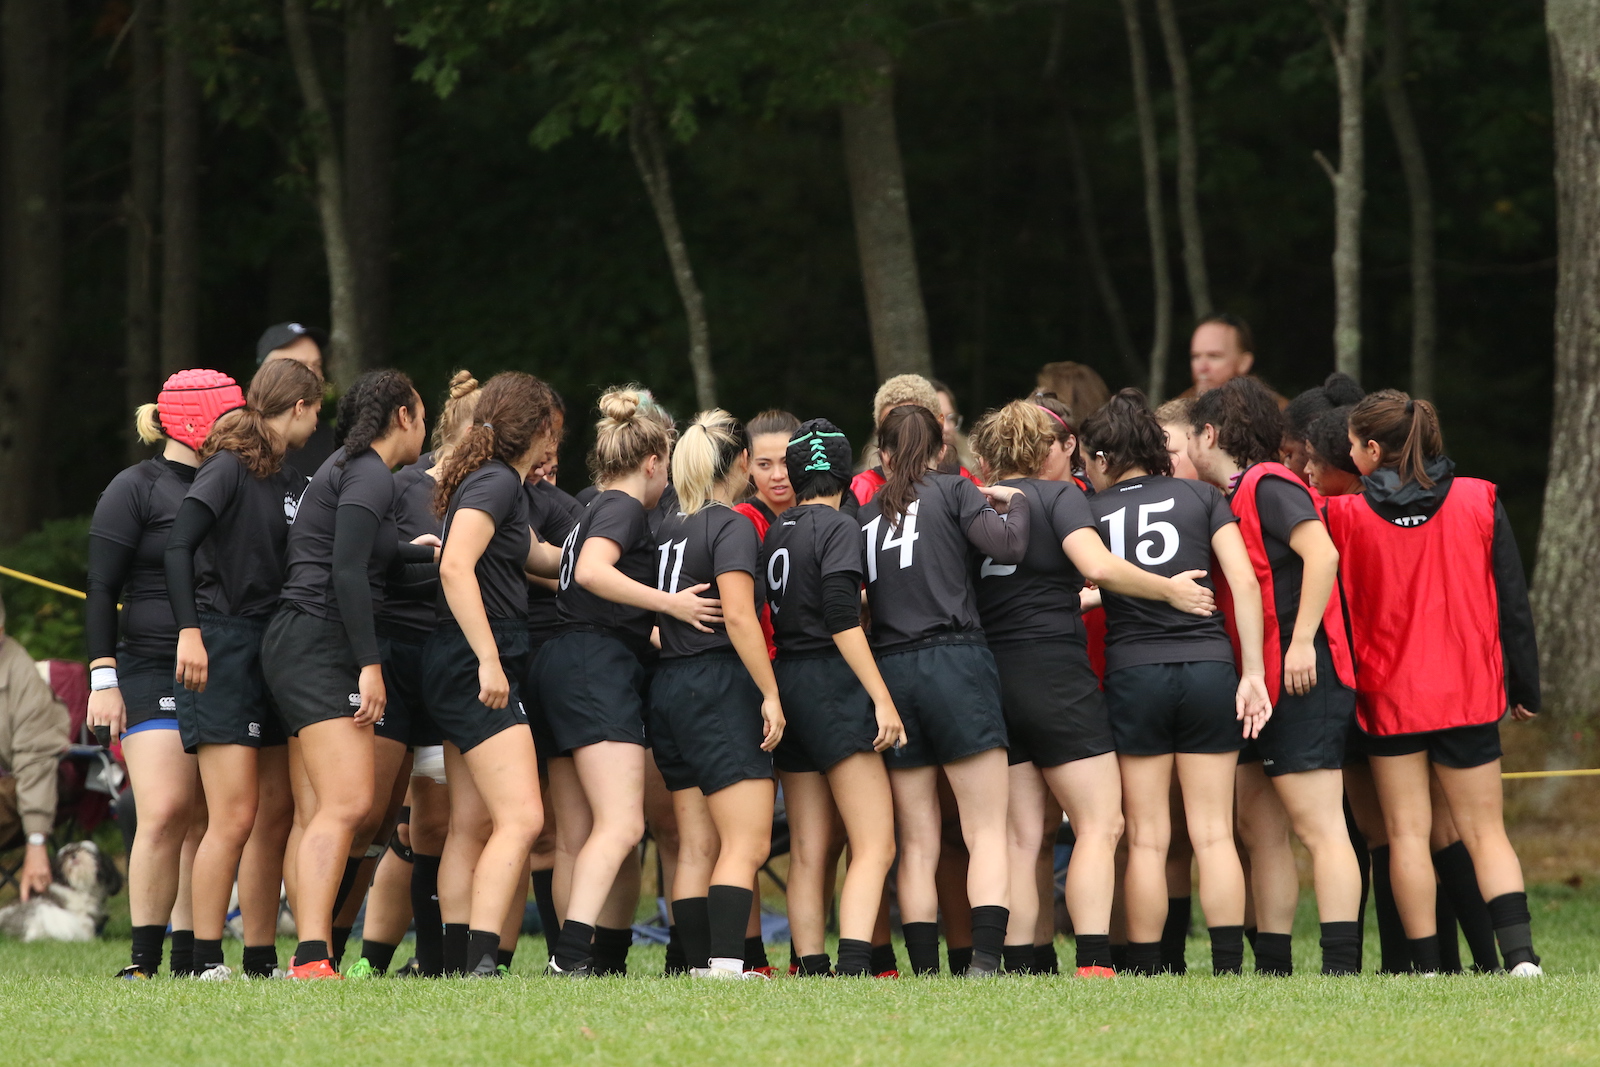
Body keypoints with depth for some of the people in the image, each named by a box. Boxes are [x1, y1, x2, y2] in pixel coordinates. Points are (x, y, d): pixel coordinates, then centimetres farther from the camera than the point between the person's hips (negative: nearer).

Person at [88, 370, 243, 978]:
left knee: (206, 819, 1)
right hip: (153, 672, -6)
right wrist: (102, 680, -11)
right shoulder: (136, 490, -1)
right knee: (165, 811, -14)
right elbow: (101, 591, -3)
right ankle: (144, 957, -10)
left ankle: (192, 955, 3)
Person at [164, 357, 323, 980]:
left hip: (274, 649, 8)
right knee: (235, 817, -12)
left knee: (277, 816, 7)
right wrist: (189, 631, -26)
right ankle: (205, 959, -9)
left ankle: (261, 958, 12)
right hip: (223, 651, -8)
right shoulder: (229, 468, -8)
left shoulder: (292, 483, 16)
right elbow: (178, 547, -17)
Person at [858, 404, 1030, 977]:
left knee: (917, 844, 6)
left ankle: (925, 971, 0)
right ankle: (985, 959, -19)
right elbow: (1006, 545, -10)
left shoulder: (863, 517, 14)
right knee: (987, 831, -4)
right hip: (954, 661, -3)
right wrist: (1015, 502, 9)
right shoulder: (953, 490, 4)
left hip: (889, 669, 4)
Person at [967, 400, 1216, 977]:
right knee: (1100, 825, -3)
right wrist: (1169, 589, -8)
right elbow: (1097, 565, -18)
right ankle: (1093, 964, -17)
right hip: (1055, 671, -5)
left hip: (991, 682, 5)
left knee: (1021, 837, 8)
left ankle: (1018, 968, 2)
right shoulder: (1059, 497, -2)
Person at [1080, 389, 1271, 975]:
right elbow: (1244, 582, -1)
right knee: (1214, 834, 2)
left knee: (1147, 839, 4)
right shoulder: (1201, 497, 6)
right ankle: (1228, 968, -3)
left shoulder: (1089, 513, 5)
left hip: (1132, 677, -1)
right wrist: (1253, 673, -1)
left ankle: (1145, 972, 2)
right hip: (1209, 667, 1)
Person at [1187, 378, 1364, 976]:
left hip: (1301, 680, -10)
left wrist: (1302, 641, -26)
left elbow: (1321, 553, -22)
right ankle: (1273, 969, 14)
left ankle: (1342, 967, -18)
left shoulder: (1268, 486, -9)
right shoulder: (1232, 498, 19)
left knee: (1319, 827, -13)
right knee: (1260, 830, 11)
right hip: (1261, 687, 10)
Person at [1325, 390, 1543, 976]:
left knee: (1407, 833, 4)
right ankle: (1520, 954, -10)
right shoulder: (1480, 500, -2)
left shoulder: (1344, 516, -6)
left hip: (1387, 696, -1)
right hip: (1469, 695, 1)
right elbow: (1513, 602, 2)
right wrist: (1524, 687, 9)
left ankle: (1427, 966, 1)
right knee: (1485, 830, 6)